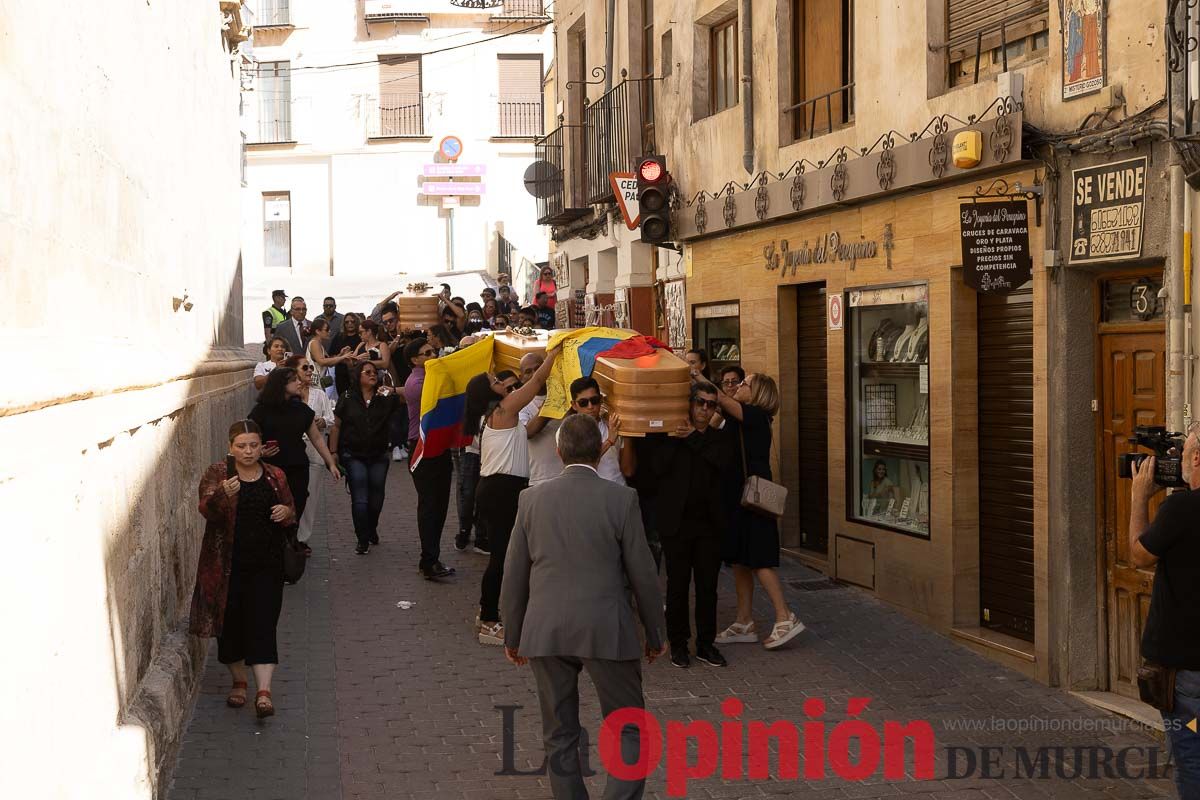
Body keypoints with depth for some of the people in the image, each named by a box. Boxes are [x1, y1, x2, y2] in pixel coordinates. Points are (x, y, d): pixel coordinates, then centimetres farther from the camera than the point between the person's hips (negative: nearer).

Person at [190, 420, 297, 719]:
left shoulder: (275, 476, 6)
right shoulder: (217, 474, -4)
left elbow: (291, 512, 17)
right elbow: (206, 509, -20)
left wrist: (286, 513, -7)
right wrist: (224, 494, -41)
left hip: (265, 565, 1)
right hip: (227, 565, -1)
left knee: (262, 624, -6)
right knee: (231, 623, 9)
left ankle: (264, 691, -9)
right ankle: (239, 682, 28)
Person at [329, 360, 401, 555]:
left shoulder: (385, 398, 6)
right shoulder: (347, 399, 1)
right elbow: (336, 426, 2)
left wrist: (393, 393, -25)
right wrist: (333, 452, -5)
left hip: (379, 456, 3)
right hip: (354, 456, -3)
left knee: (376, 499, 10)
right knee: (360, 500, -8)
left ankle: (372, 530, 35)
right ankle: (362, 540, -3)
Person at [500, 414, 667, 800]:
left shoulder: (532, 498, 1)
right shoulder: (621, 499, -7)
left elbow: (514, 574, 5)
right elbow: (643, 575, -3)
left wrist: (512, 635, 17)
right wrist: (655, 635, 9)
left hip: (545, 633, 3)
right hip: (607, 633, -2)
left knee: (559, 737, 15)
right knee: (628, 732, 9)